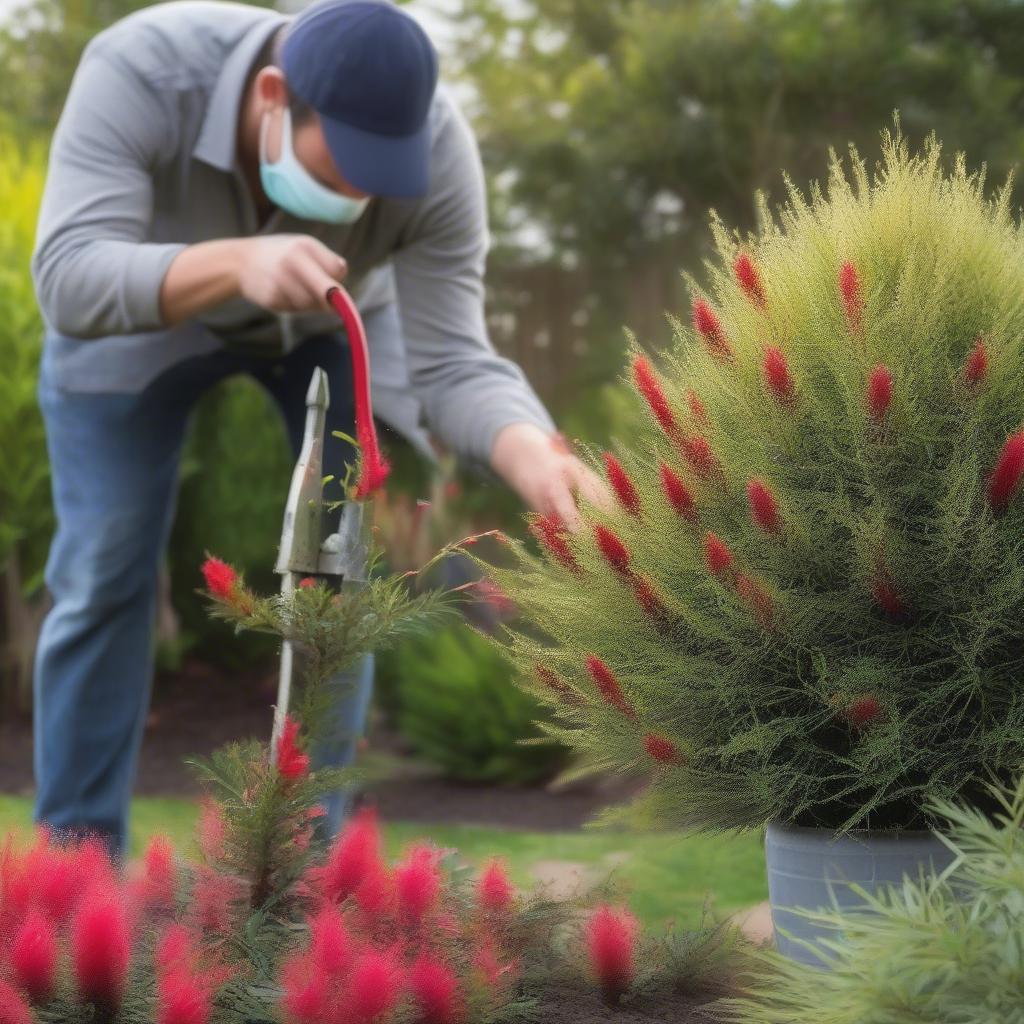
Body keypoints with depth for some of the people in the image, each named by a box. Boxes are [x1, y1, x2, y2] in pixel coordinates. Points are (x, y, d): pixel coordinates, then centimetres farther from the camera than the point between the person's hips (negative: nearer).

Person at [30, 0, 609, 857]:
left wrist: (539, 464, -53)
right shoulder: (140, 71, -39)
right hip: (145, 297, -1)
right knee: (102, 577, -4)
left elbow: (451, 369, -33)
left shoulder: (438, 152, -34)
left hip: (337, 315, 1)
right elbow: (69, 279, -47)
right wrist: (237, 263, -64)